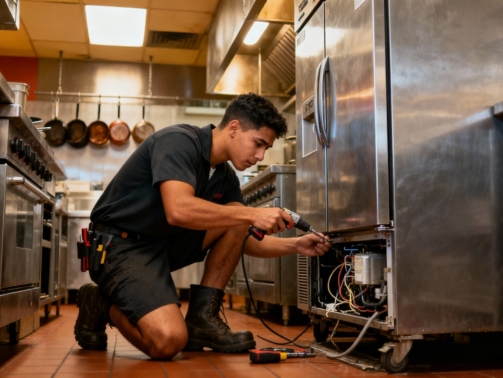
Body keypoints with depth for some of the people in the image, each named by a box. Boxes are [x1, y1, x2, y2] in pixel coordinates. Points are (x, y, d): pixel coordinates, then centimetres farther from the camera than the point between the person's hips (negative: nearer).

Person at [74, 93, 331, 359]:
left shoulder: (225, 177, 5)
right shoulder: (179, 141, -19)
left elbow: (244, 240, 10)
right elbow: (179, 210, -35)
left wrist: (294, 245, -6)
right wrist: (253, 215, -28)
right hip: (121, 244, -8)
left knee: (235, 218, -6)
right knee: (169, 340, -26)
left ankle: (202, 318, -3)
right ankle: (101, 304, 4)